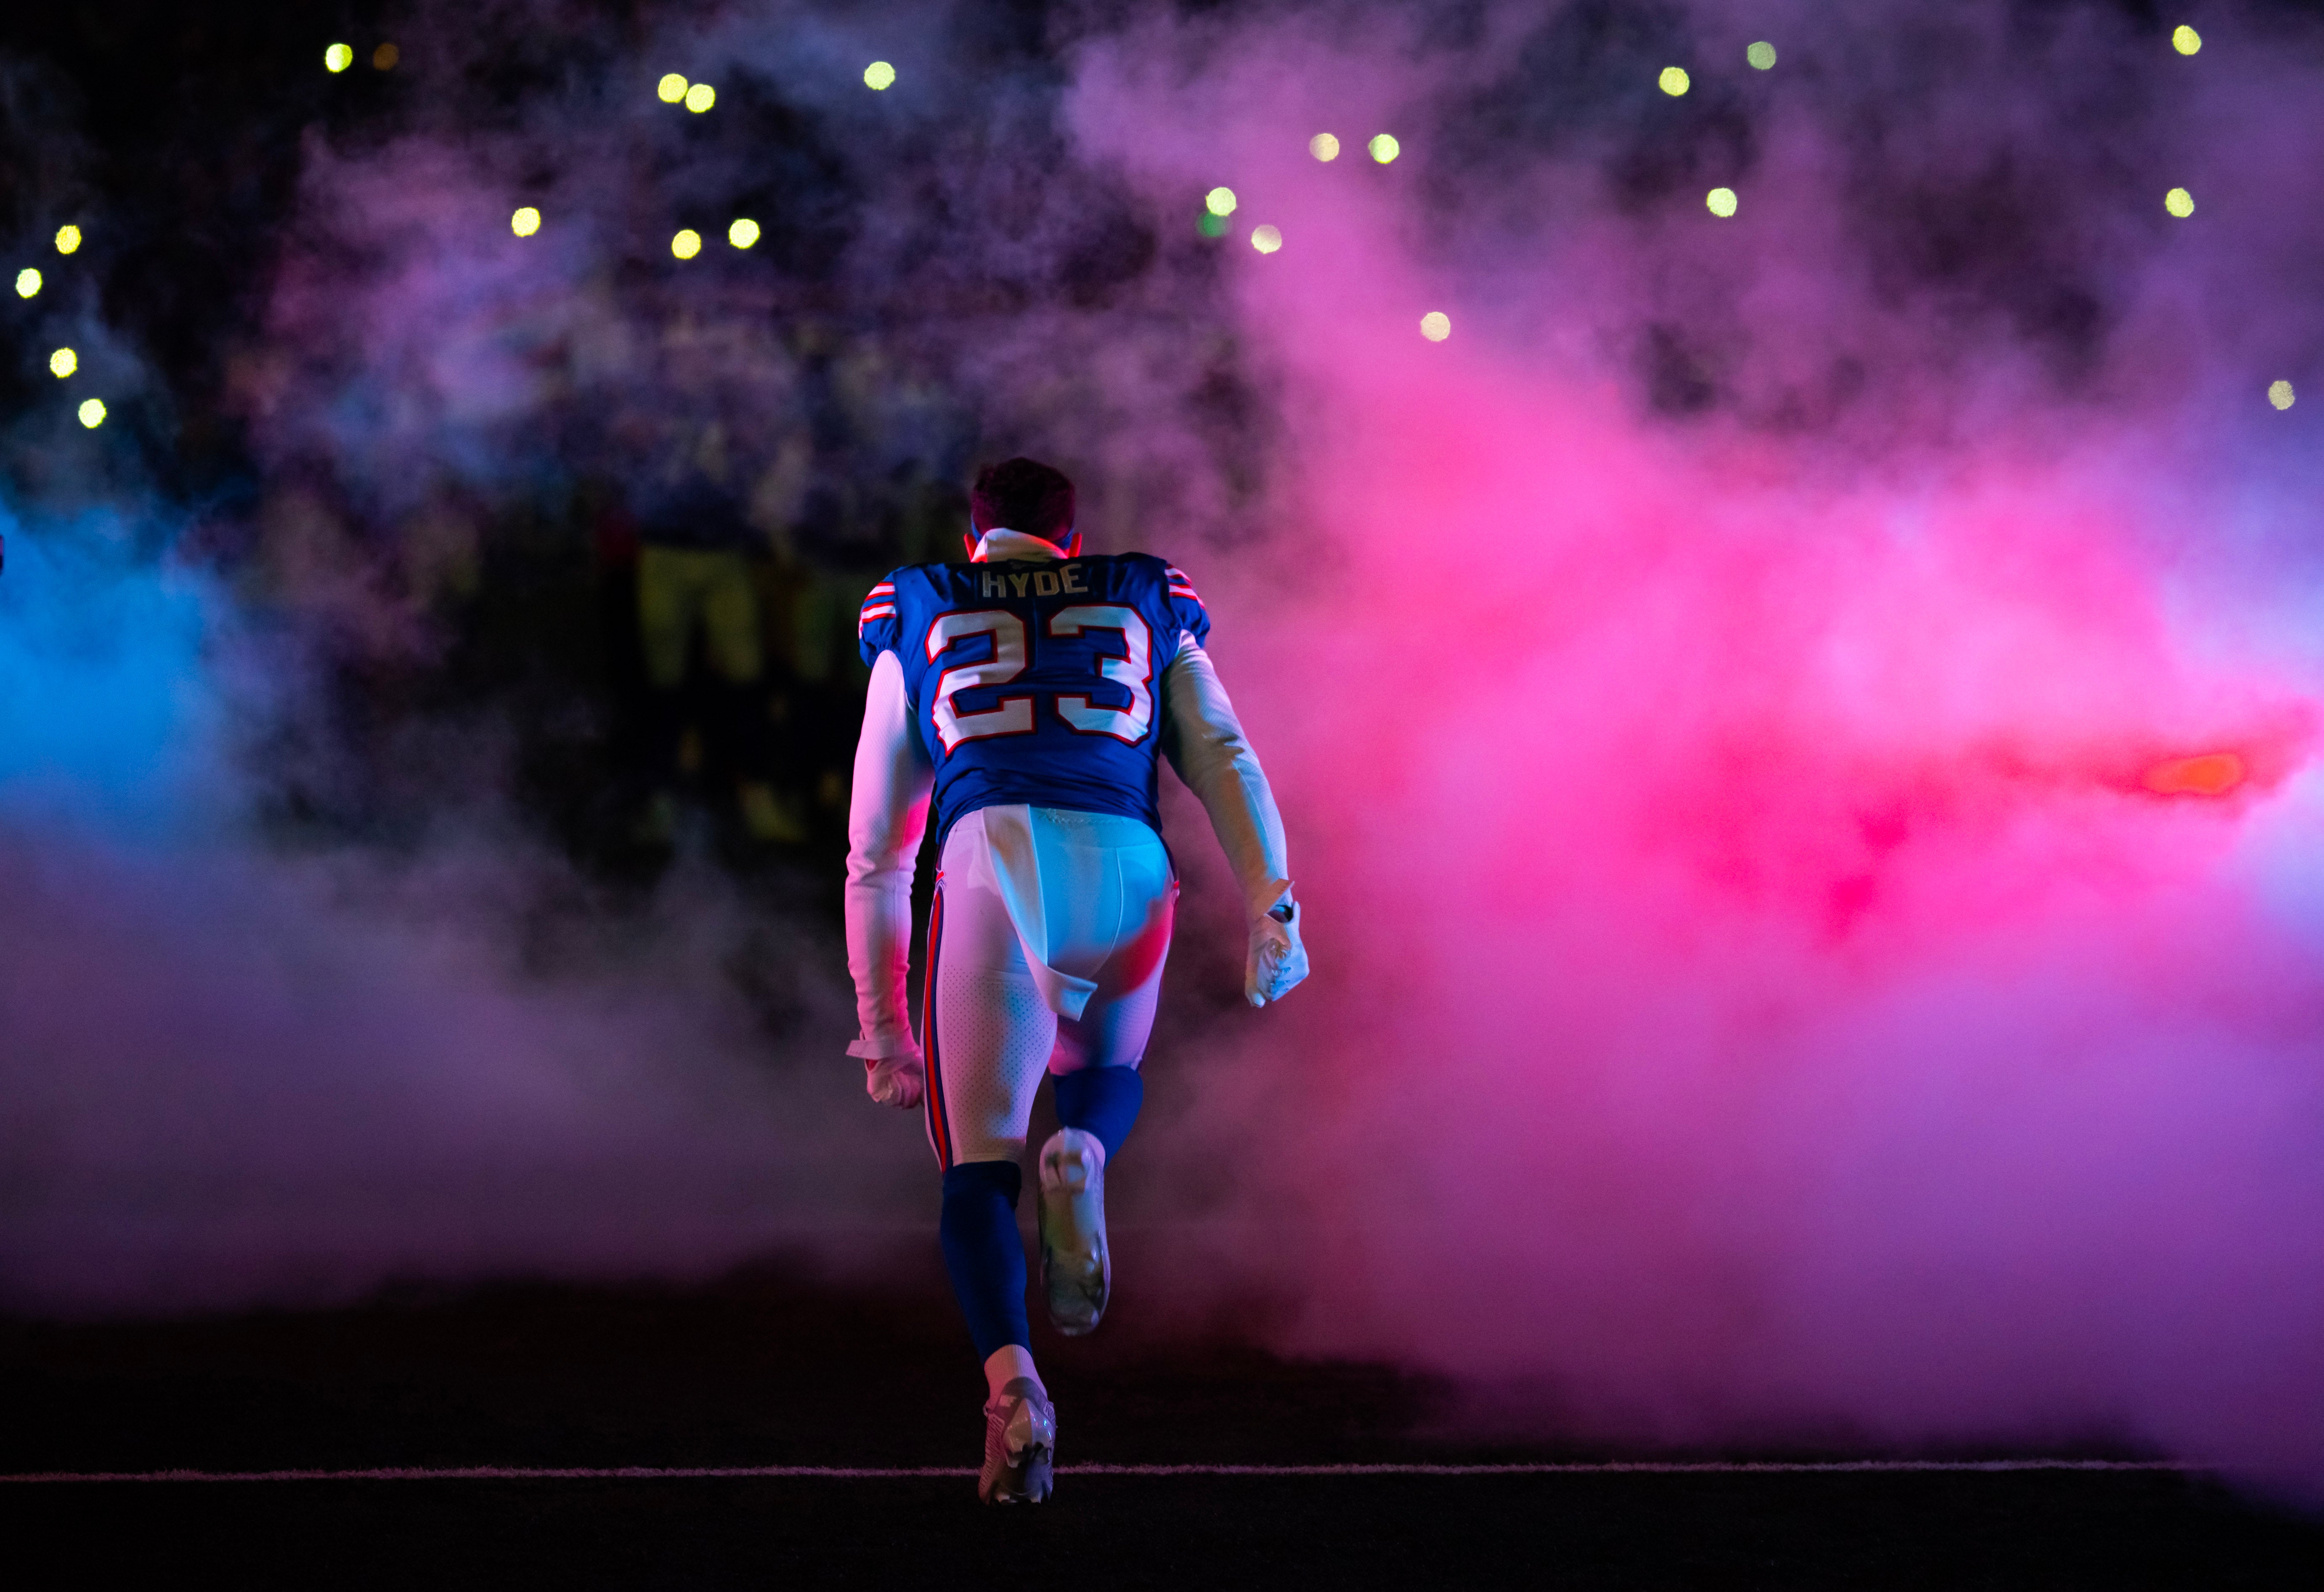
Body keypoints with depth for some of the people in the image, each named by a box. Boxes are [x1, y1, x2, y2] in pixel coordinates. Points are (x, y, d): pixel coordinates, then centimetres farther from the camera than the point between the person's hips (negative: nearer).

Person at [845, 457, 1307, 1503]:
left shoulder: (916, 620, 29)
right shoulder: (1148, 608, 30)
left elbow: (877, 848, 29)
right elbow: (1224, 762, 13)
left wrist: (881, 1023, 33)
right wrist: (1271, 908, 3)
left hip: (991, 861, -1)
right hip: (1127, 866, 1)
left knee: (978, 1171, 4)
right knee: (1105, 1077, 30)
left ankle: (1011, 1383, -24)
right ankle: (1082, 1155, -8)